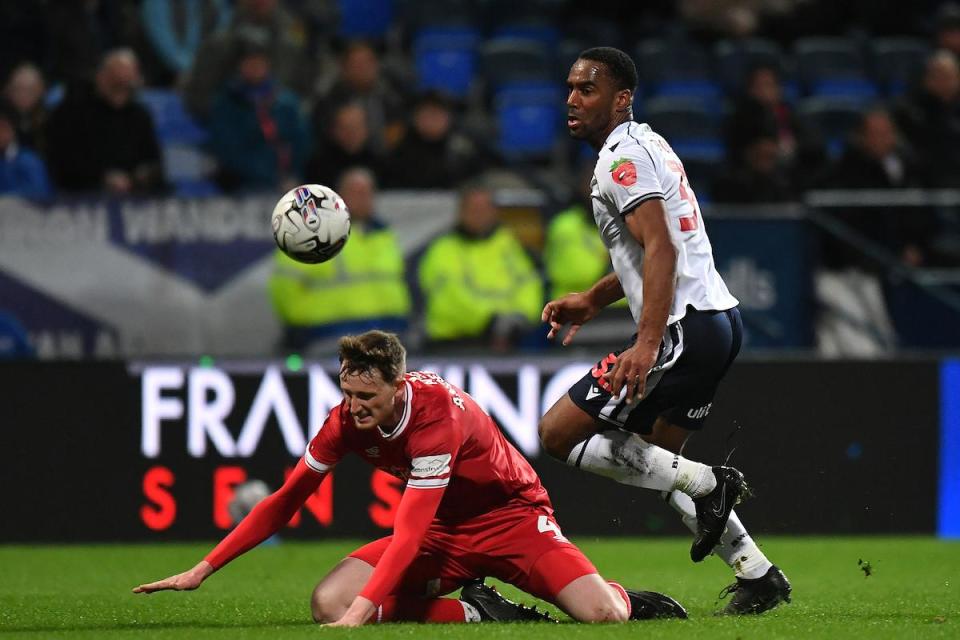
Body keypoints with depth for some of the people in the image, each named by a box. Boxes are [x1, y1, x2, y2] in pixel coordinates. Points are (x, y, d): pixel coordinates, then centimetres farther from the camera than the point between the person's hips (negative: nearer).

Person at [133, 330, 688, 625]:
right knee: (327, 602, -20)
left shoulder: (437, 411, -30)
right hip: (443, 530, 6)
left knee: (604, 616, -28)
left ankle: (631, 601, 14)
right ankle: (477, 614, -7)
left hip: (511, 515, -5)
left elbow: (409, 532, -36)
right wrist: (201, 572, -6)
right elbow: (285, 503, -1)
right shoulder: (346, 421, -11)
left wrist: (361, 613, -45)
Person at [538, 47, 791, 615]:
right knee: (656, 461, 23)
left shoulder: (623, 157, -11)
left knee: (559, 433, -7)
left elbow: (661, 250, -23)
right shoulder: (649, 146, 21)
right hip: (721, 318, 10)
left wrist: (648, 343, -31)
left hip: (685, 329, -10)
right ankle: (758, 576, 18)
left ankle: (706, 484, -9)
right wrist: (591, 301, 32)